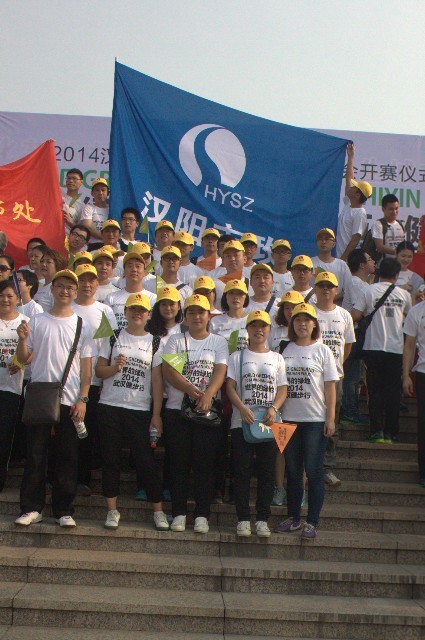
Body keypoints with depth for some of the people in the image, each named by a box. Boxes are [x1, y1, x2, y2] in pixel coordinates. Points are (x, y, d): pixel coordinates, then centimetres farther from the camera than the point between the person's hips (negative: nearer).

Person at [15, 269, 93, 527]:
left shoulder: (82, 326, 6)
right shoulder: (37, 322, 6)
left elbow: (86, 367, 4)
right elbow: (24, 359, 7)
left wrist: (82, 399, -5)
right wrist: (22, 339, -12)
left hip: (70, 401, 0)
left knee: (68, 458, 4)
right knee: (35, 455, 3)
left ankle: (64, 510, 13)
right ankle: (32, 508, 13)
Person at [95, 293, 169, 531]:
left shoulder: (154, 341, 4)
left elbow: (157, 380, 1)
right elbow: (99, 370, 6)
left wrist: (156, 413, -5)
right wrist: (115, 367, -16)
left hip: (140, 409, -2)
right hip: (110, 406, 2)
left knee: (146, 459, -3)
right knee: (111, 458, 5)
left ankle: (158, 510, 8)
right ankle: (113, 509, 16)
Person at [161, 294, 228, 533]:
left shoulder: (219, 342, 10)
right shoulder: (176, 340, 10)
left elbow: (221, 371, -4)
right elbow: (168, 370, -4)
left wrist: (208, 394, -23)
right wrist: (190, 389, -20)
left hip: (208, 411, 0)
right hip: (177, 409, 0)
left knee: (205, 462, 0)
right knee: (179, 462, 2)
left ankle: (202, 514, 7)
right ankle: (179, 513, 10)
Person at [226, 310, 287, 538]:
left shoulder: (277, 358, 13)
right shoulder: (238, 357, 8)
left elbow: (282, 389, 7)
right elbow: (230, 387, 0)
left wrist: (273, 408, -13)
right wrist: (242, 408, -17)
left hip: (269, 424, 2)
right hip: (242, 422, -1)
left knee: (266, 473, 3)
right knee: (242, 472, -1)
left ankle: (262, 520, 10)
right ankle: (243, 519, 6)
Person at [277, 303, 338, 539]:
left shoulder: (322, 350, 1)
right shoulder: (286, 350, 7)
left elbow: (330, 386, -1)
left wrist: (331, 418, -7)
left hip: (315, 419, -3)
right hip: (289, 418, 3)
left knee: (314, 471, -2)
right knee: (293, 471, 10)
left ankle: (312, 522, 6)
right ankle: (293, 518, 20)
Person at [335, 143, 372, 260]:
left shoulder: (360, 214, -13)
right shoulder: (348, 204, 11)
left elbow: (355, 239, -19)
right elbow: (349, 179, 18)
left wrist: (342, 259, -23)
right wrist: (350, 157, 20)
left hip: (349, 259, -8)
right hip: (339, 256, 8)